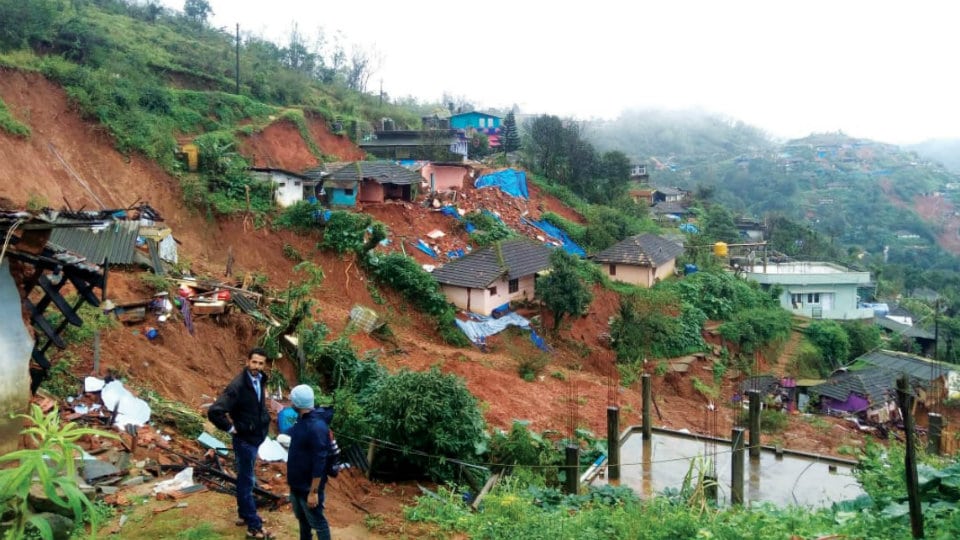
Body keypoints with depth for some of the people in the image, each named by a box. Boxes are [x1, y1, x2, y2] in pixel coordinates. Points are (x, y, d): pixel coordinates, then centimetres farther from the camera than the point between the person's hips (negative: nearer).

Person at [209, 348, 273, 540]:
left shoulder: (260, 380, -2)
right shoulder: (237, 386, -27)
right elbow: (214, 411, -32)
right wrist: (231, 428, -20)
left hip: (256, 437, 8)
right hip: (245, 439, -8)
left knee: (245, 479, 22)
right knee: (247, 481, 2)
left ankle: (244, 515, 37)